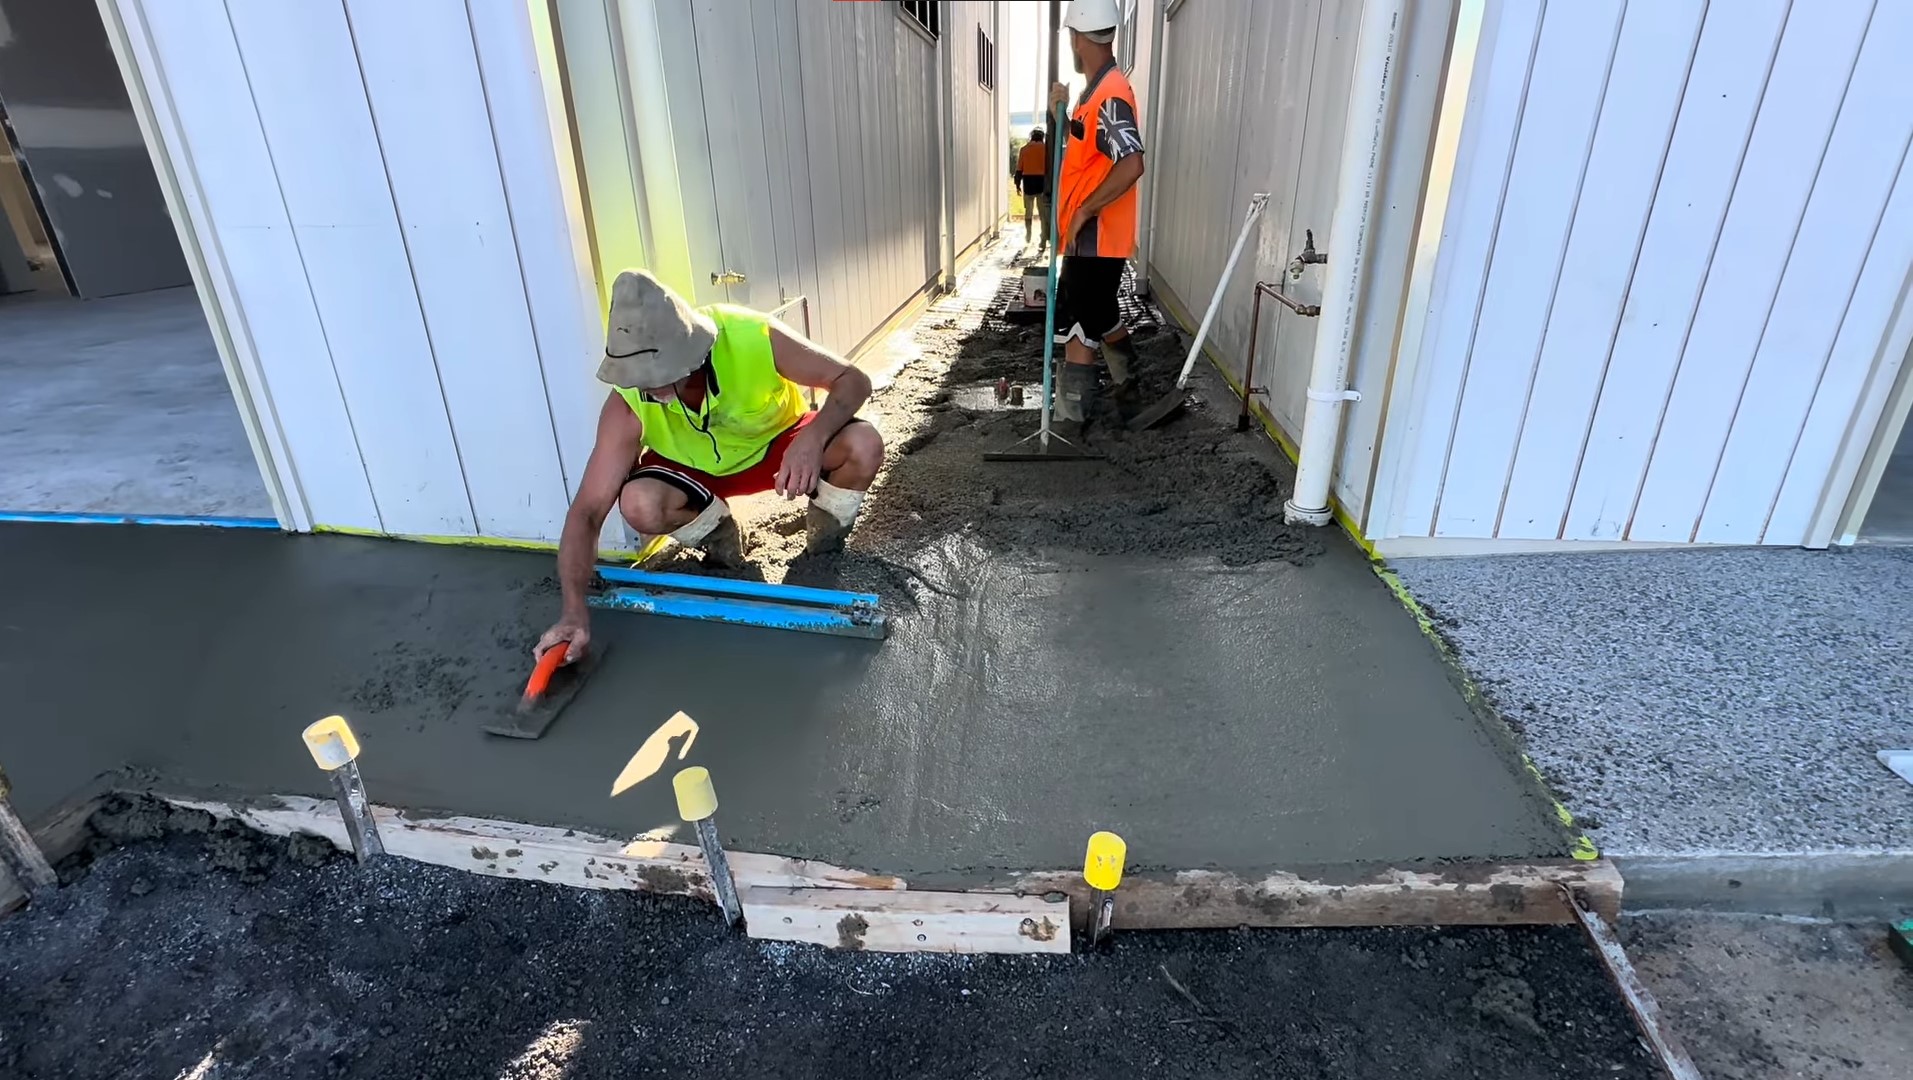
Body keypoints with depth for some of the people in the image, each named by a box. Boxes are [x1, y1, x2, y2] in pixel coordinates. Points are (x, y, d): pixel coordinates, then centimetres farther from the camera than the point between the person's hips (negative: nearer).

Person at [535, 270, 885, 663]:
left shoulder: (755, 338, -34)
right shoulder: (628, 404, -30)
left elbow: (853, 380, -25)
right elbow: (587, 512, -28)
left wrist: (813, 438, -45)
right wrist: (574, 610, -39)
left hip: (778, 444, -1)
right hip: (695, 467, 1)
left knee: (863, 445, -28)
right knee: (639, 505, -31)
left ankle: (826, 538, 3)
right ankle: (718, 535, 4)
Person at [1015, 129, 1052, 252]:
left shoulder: (1024, 149, 3)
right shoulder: (1045, 148, 1)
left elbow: (1019, 168, 2)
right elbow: (1049, 167, -1)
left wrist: (1018, 184, 9)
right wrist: (1049, 184, 4)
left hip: (1028, 182, 1)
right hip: (1041, 181, -1)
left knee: (1028, 212, 15)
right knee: (1043, 213, -1)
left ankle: (1027, 240, 20)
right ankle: (1042, 243, -8)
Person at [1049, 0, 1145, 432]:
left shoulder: (1109, 95, -18)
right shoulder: (1099, 91, 14)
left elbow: (1131, 165, -30)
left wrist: (1082, 212, -22)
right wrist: (1061, 115, 9)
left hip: (1093, 238, -10)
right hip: (1094, 238, 10)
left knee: (1078, 330, -6)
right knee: (1101, 318, 23)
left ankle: (1069, 421, 0)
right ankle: (1127, 386, 40)